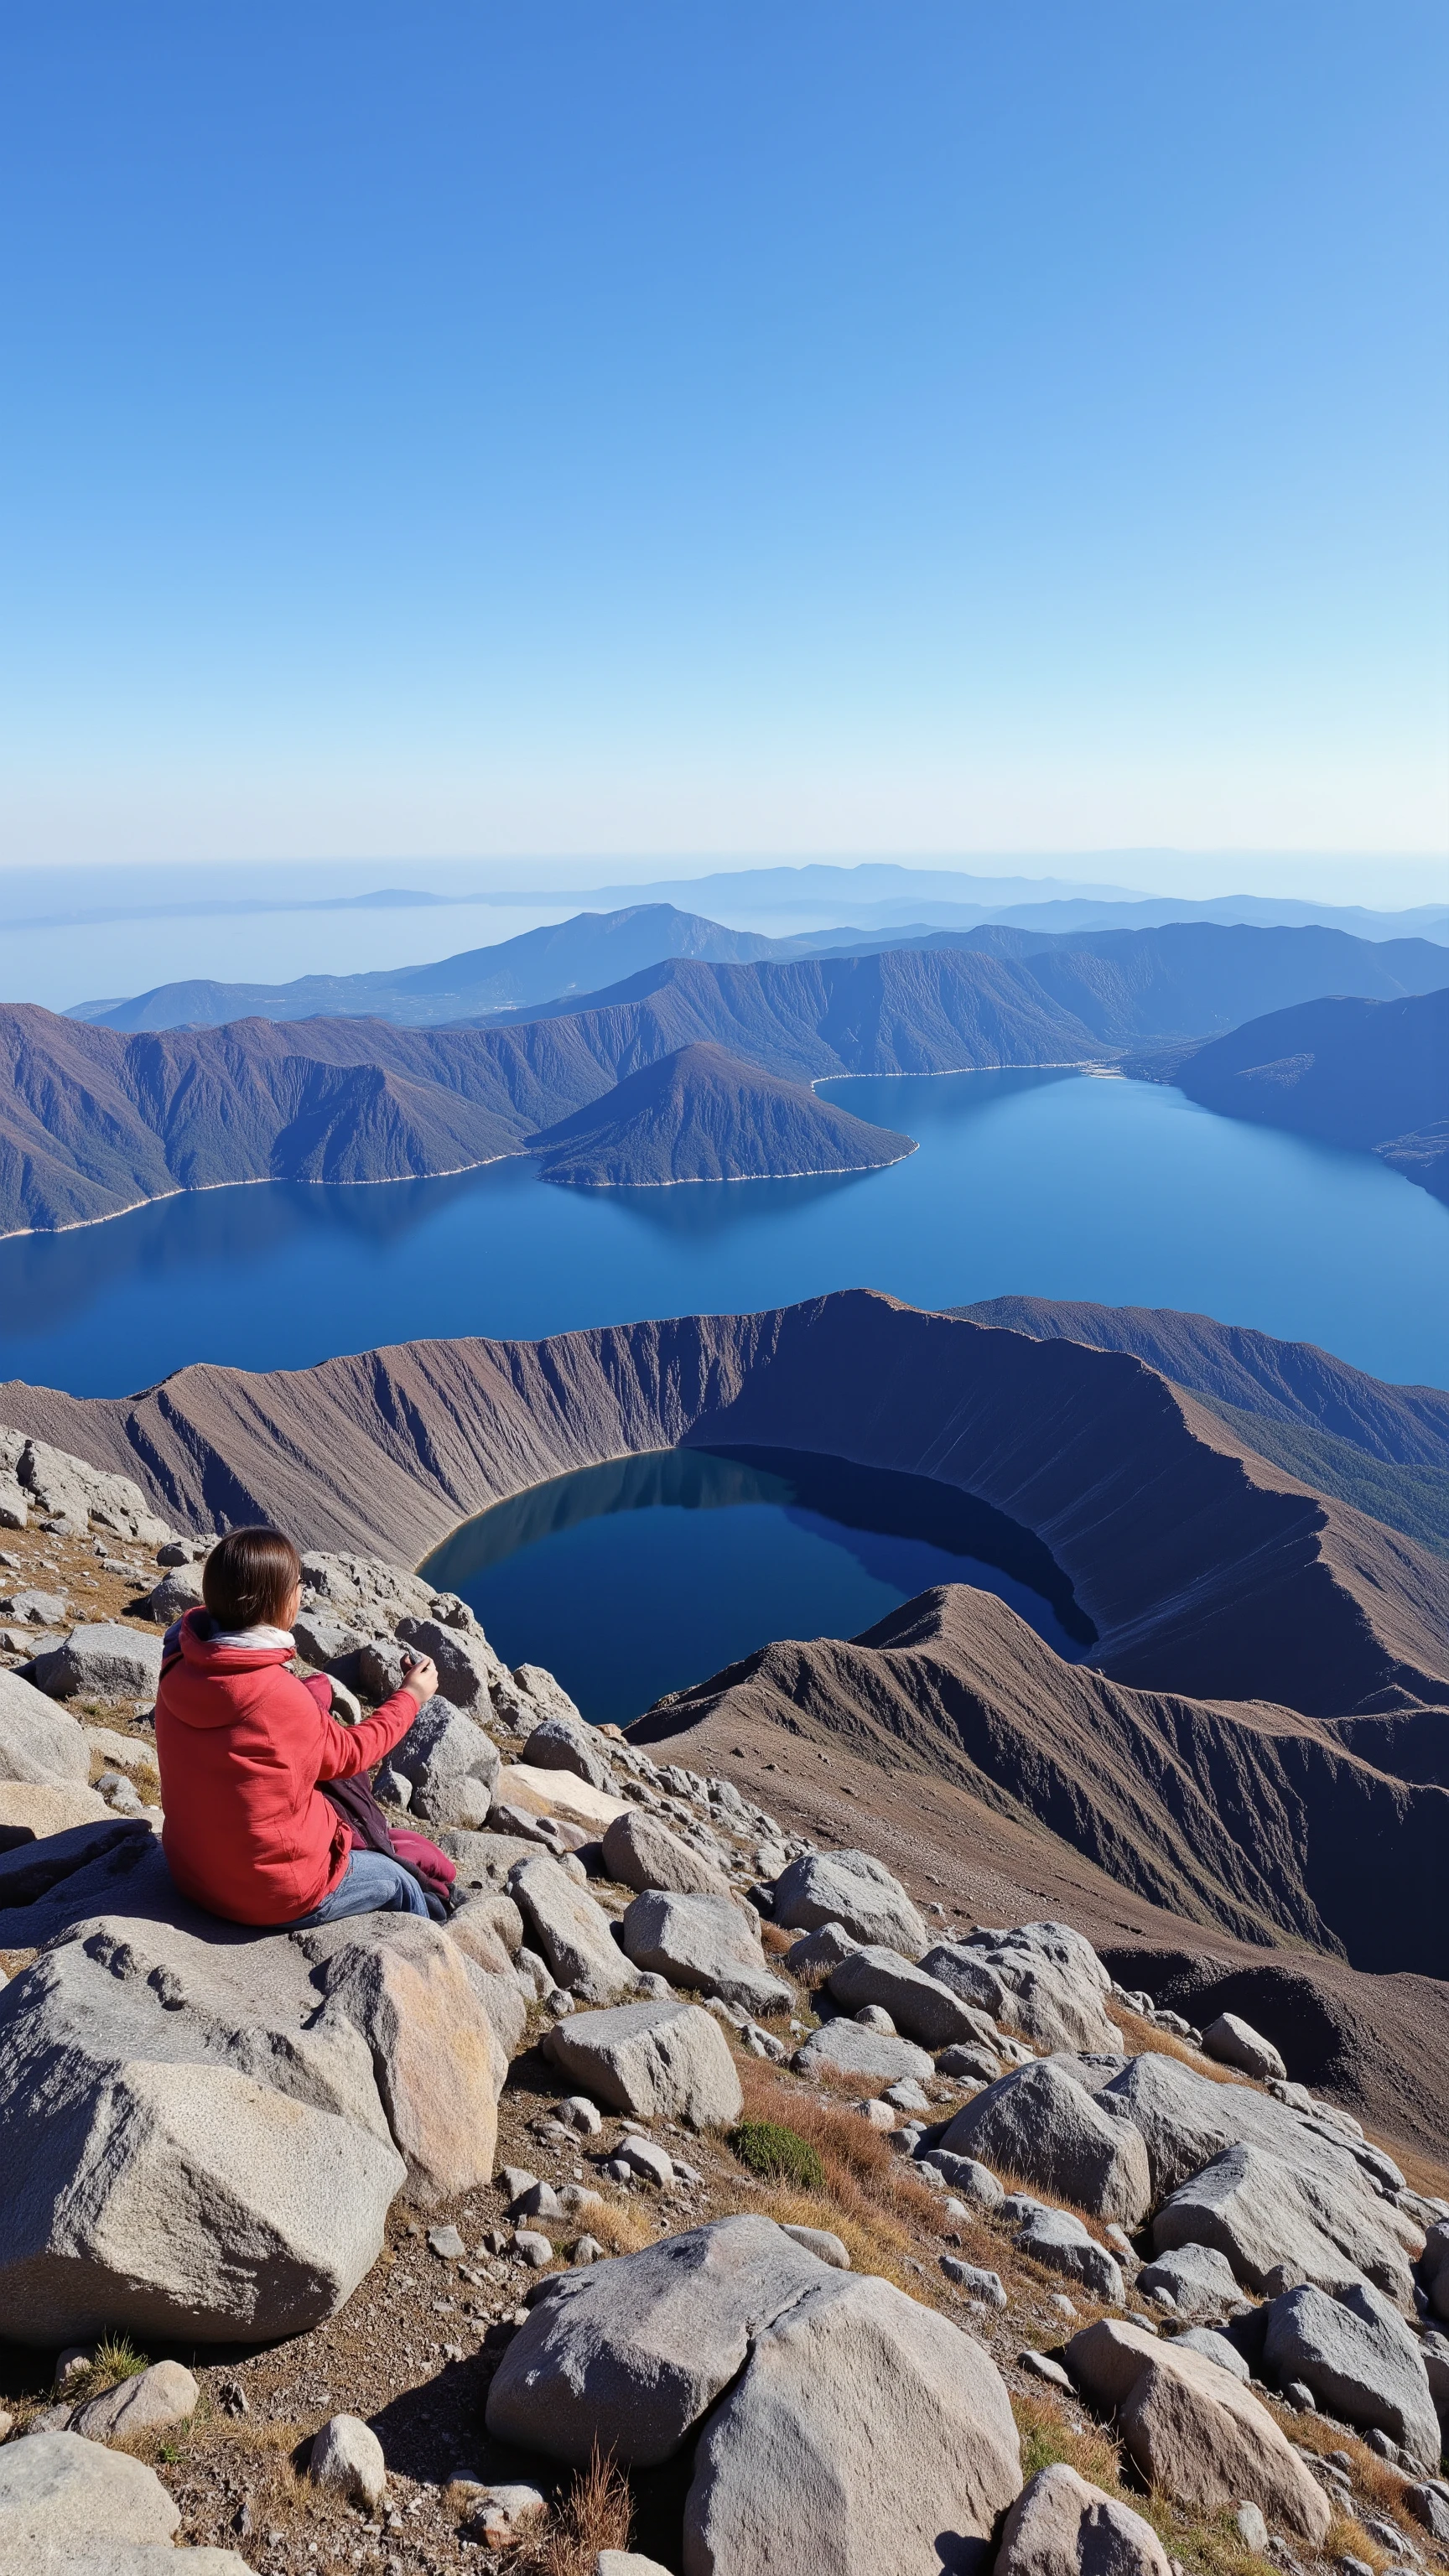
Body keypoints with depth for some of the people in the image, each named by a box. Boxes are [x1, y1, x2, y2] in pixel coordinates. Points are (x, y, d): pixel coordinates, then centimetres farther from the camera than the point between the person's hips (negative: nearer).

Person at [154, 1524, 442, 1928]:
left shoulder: (179, 1669, -11)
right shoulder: (278, 1695, -29)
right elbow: (346, 1754, -10)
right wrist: (410, 1697, 1)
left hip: (191, 1874, 7)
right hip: (274, 1895, -7)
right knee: (399, 1885, 17)